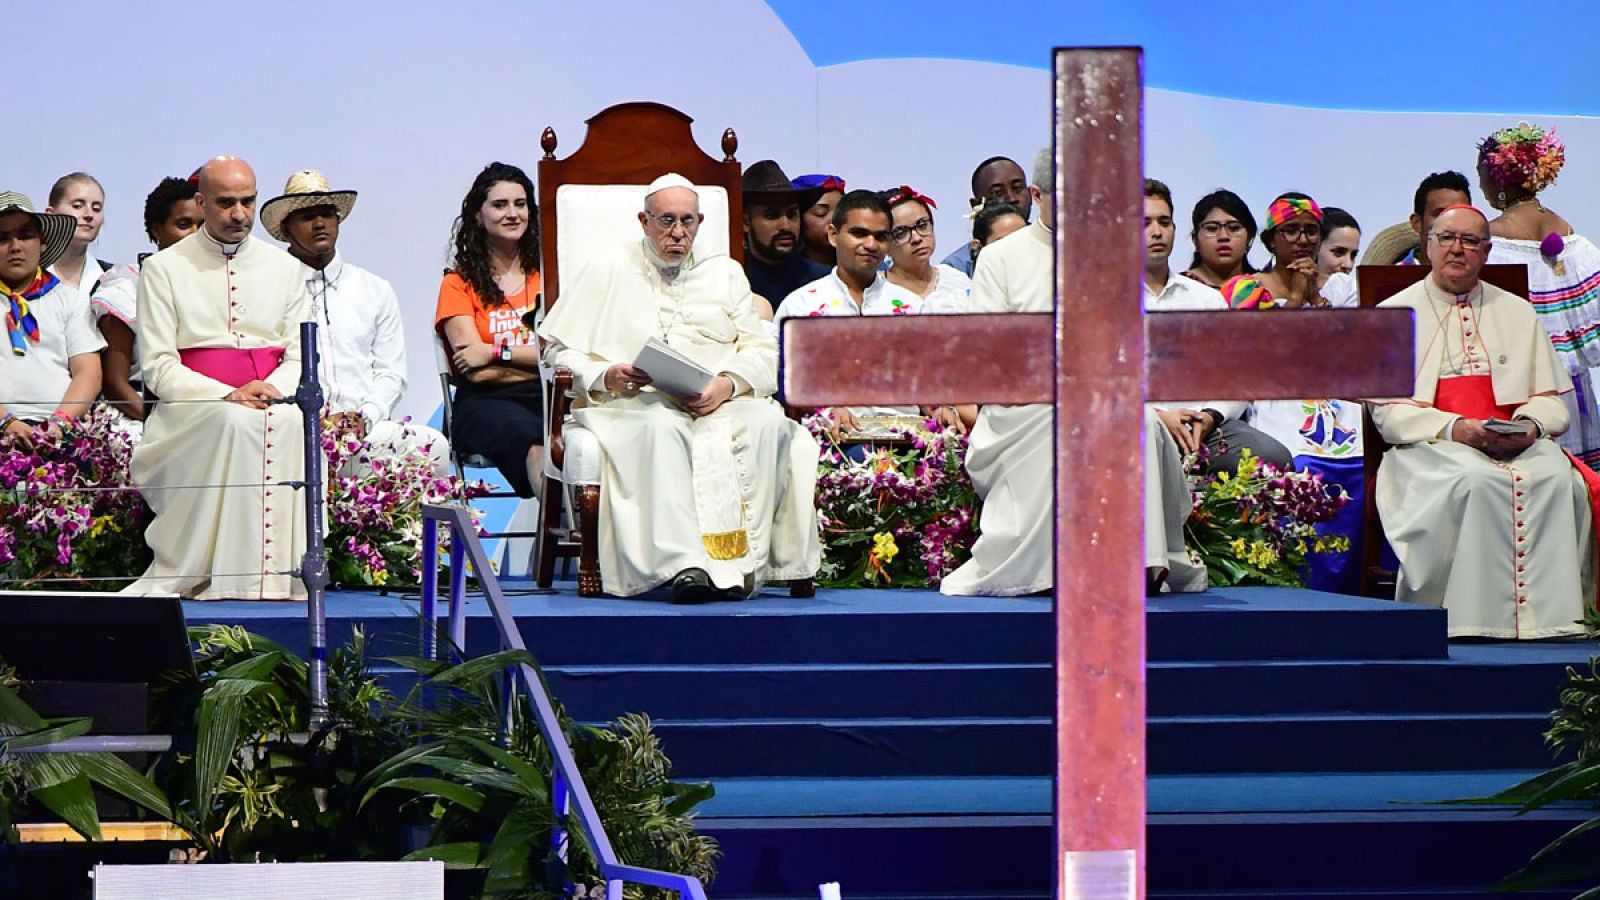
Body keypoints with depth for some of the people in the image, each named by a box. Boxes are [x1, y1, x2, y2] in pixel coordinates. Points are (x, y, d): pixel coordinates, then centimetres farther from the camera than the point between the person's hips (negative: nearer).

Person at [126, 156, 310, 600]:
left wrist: (274, 390, -12)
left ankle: (281, 571, -32)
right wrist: (228, 396, -16)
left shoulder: (284, 268, 17)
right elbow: (157, 366, -1)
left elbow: (300, 356, 12)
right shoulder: (163, 269, 7)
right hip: (194, 410, -2)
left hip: (272, 404, 2)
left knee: (291, 421, -34)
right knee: (235, 422, -37)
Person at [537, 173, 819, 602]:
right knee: (662, 427, -39)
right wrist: (605, 376, -11)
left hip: (719, 404, 2)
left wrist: (727, 385, -9)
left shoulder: (726, 273, 24)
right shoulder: (606, 273, 18)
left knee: (767, 422, -32)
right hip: (633, 403, -2)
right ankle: (684, 563, -52)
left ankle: (742, 557, -36)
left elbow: (761, 353, 13)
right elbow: (559, 351, 10)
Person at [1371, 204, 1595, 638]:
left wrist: (1531, 424, -9)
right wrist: (1454, 428, -15)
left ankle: (1549, 614, -28)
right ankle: (1474, 617, -34)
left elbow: (1551, 401, 16)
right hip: (1431, 447, -3)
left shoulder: (1518, 314, 22)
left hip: (1520, 445, 3)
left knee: (1558, 479, -31)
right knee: (1477, 480, -37)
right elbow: (1388, 411, 1)